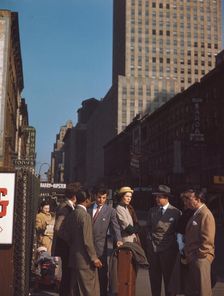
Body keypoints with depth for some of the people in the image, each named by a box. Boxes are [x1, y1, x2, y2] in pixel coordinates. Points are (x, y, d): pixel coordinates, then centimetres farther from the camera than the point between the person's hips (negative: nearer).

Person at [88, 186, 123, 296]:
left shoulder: (110, 211, -2)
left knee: (102, 274, 6)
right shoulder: (88, 208, 4)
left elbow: (115, 227, -8)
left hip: (100, 247, -2)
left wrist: (118, 240, -26)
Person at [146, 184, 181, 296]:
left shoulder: (175, 212, -5)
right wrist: (150, 240, 4)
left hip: (168, 249, -4)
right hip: (153, 248, 4)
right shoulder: (152, 211, 8)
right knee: (154, 277, 10)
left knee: (168, 277, 6)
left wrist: (173, 246, -5)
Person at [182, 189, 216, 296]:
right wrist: (188, 254, 13)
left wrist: (198, 255, -15)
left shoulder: (205, 214, -16)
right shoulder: (195, 214, 14)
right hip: (192, 259, 9)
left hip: (201, 258, -9)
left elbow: (207, 240, -20)